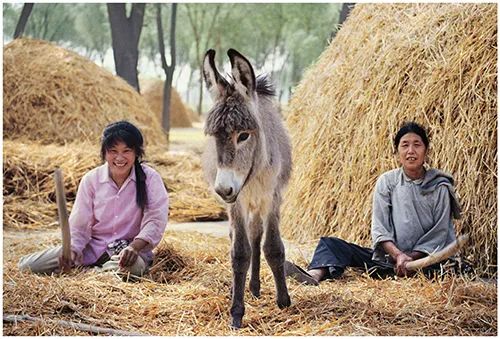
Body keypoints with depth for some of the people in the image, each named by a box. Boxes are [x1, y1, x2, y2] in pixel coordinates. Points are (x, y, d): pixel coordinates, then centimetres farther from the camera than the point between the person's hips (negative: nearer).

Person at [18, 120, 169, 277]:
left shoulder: (150, 178, -8)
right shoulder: (91, 179, -2)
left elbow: (155, 220, -15)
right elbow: (78, 226, -2)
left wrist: (134, 247, -33)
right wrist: (72, 249, -24)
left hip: (132, 248, -2)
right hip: (93, 246, 2)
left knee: (133, 266, -42)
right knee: (27, 265, -13)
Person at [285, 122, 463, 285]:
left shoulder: (439, 187, -3)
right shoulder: (387, 182, 2)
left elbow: (439, 231, -3)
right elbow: (379, 228, -4)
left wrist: (411, 258, -15)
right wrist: (398, 255, -22)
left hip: (422, 258, -2)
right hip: (387, 256, 2)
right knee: (329, 243, -16)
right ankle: (315, 275, -48)